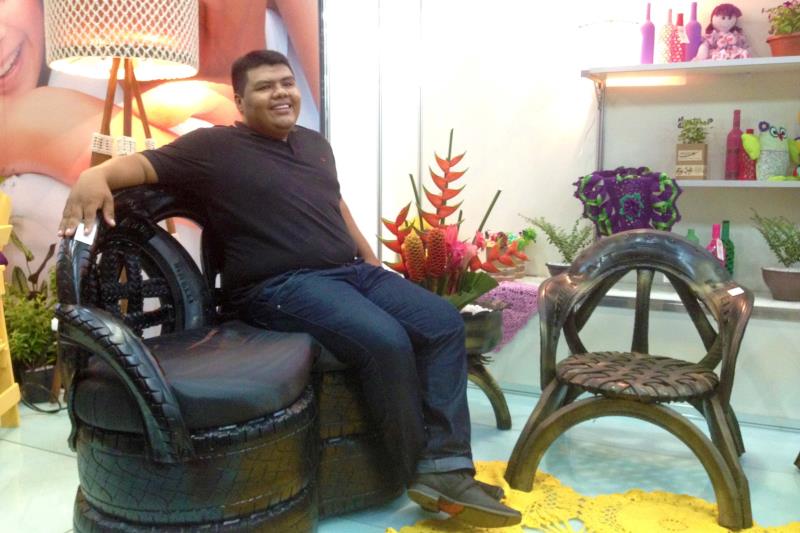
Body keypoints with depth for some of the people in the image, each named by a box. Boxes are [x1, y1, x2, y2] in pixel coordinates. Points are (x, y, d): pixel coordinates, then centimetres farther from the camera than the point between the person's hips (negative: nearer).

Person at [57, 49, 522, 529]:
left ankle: (446, 470, -12)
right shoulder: (216, 146, 1)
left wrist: (374, 264, 26)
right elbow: (143, 163, -6)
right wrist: (97, 175, -29)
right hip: (283, 285, -8)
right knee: (386, 341, -30)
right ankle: (421, 474, -11)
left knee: (445, 324, -10)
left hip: (353, 271, 8)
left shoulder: (315, 144, 22)